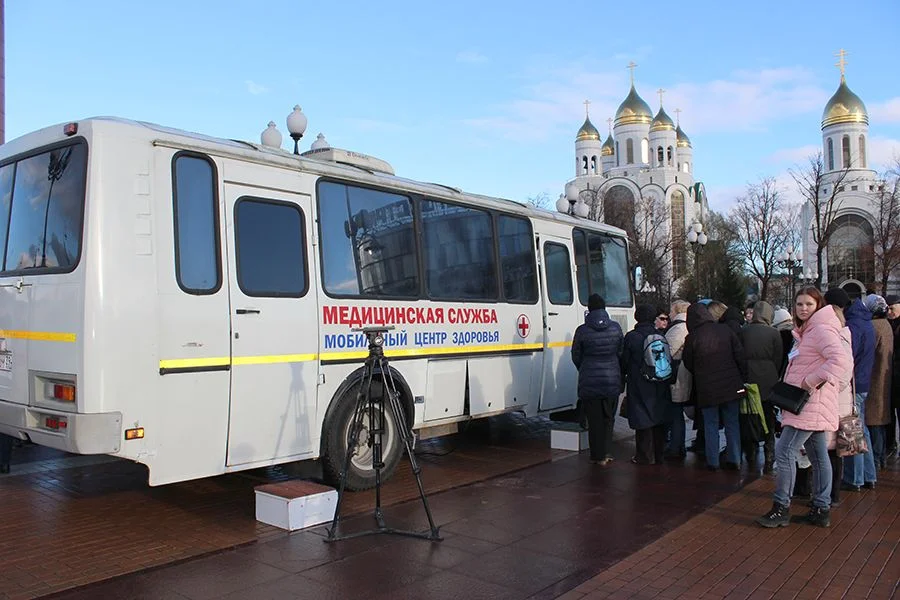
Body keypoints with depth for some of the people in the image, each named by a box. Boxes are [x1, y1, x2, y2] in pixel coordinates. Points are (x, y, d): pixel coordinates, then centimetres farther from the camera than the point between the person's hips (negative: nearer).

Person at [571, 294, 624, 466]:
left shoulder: (582, 330, -9)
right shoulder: (616, 328, -2)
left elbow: (576, 357, 1)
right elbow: (621, 353, 8)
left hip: (589, 382, -2)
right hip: (612, 381, 2)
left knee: (594, 420, 7)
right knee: (608, 418, 16)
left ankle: (598, 456, 12)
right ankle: (607, 453, 18)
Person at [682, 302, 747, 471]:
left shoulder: (692, 337, -10)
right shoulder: (725, 330, -3)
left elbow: (688, 363, 1)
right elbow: (741, 356, -1)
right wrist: (743, 379, 6)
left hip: (707, 388, -2)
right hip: (731, 385, 2)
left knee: (711, 425, 8)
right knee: (732, 423, 12)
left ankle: (713, 462, 10)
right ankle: (734, 460, 16)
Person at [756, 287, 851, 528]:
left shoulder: (822, 330, -14)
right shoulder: (805, 332, 18)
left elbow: (841, 361, -28)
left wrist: (813, 381, -25)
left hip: (811, 404, -10)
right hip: (804, 404, 10)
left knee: (785, 451, -9)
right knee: (818, 456, 13)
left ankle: (781, 508, -2)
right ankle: (822, 509, 19)